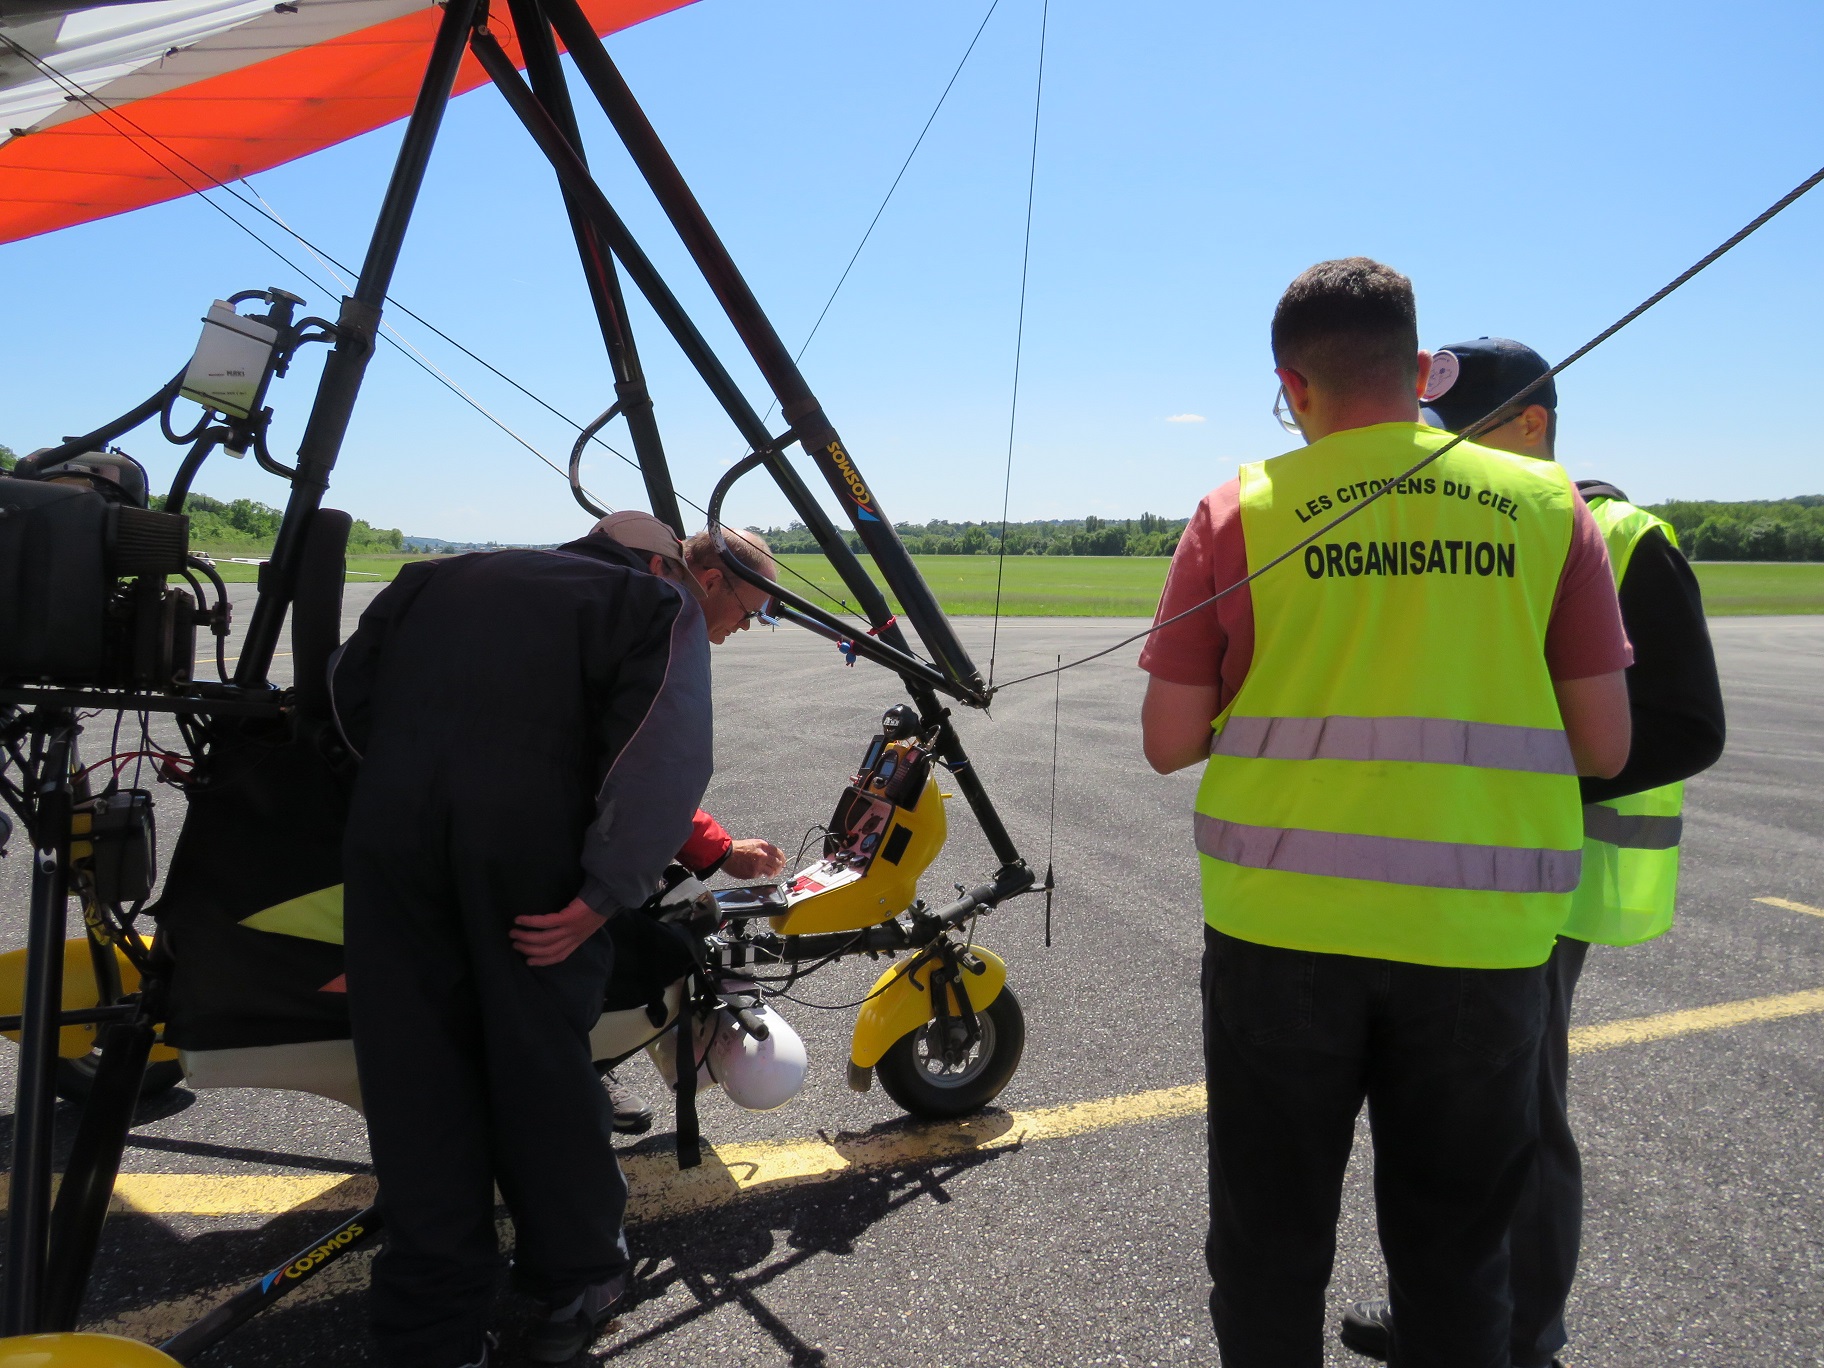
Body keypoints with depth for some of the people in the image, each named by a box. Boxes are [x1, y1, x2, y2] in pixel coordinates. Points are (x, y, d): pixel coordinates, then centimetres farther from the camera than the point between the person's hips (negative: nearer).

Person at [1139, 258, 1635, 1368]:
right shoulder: (1547, 504, 1)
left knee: (1271, 1246, 17)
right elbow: (1604, 746, 1)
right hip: (1480, 940, 2)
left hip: (1280, 930, -1)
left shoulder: (1241, 511, -3)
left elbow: (1169, 741, -3)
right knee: (1457, 1254, 20)